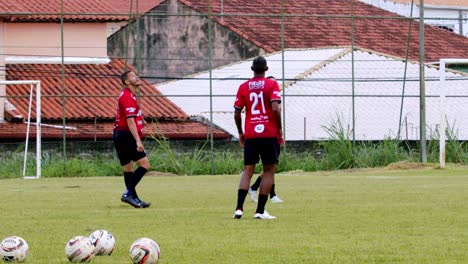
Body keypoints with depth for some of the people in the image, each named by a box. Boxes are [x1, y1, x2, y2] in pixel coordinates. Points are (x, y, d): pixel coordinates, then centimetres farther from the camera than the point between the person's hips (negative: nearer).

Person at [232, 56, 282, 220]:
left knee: (247, 170, 5)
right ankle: (260, 211, 0)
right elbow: (275, 108, -15)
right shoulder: (272, 85, -3)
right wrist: (279, 128, -3)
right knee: (269, 170, 5)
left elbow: (237, 113, 5)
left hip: (250, 135, 3)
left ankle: (239, 208, -11)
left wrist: (240, 133, 17)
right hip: (269, 134, -3)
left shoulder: (243, 87, 6)